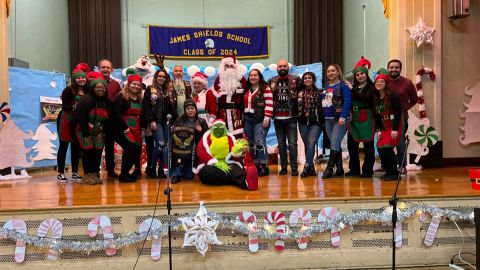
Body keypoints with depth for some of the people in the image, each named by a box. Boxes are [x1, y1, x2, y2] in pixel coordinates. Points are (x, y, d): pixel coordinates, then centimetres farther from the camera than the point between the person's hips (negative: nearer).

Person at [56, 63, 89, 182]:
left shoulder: (87, 92, 4)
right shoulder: (69, 90, -8)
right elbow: (64, 106, -12)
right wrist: (73, 107, -28)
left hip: (79, 122, 5)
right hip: (66, 121, -4)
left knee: (76, 147, 9)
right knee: (63, 146, 1)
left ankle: (75, 172, 18)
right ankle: (61, 173, 7)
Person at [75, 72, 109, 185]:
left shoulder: (106, 101, 3)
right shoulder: (86, 100, -17)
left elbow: (106, 119, 5)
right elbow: (82, 119, -21)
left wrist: (102, 132, -5)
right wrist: (86, 135, -20)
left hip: (98, 132, 6)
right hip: (85, 131, -6)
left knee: (98, 152, 1)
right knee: (88, 152, -7)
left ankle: (95, 174, 11)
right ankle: (88, 175, 2)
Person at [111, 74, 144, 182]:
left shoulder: (140, 99, 14)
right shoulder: (121, 97, -7)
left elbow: (141, 115, 16)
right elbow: (116, 113, -16)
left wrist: (141, 128, 4)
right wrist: (124, 128, -18)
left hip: (136, 130, 7)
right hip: (123, 129, -7)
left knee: (137, 149, -1)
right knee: (130, 148, -19)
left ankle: (126, 172, 17)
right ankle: (123, 174, -4)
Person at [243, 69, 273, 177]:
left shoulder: (265, 88, -4)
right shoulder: (247, 89, 16)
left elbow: (269, 104, -11)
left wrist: (266, 118, -16)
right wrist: (243, 118, 13)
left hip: (260, 119, -7)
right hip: (247, 119, 7)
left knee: (259, 142, -13)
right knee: (251, 143, 9)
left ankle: (264, 166, -5)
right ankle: (255, 165, 17)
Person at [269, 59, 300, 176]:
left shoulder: (295, 80, 1)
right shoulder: (272, 81, 9)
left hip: (291, 117, -3)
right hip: (277, 118, 3)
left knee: (292, 143, -2)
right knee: (281, 144, 9)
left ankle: (294, 168, 5)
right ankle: (283, 167, 17)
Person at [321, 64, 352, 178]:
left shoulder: (343, 85, -6)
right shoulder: (326, 86, 14)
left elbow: (347, 101, -15)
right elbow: (323, 101, 17)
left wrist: (343, 116, -23)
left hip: (339, 119, -7)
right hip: (328, 119, 7)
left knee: (334, 144, -10)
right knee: (335, 145, 9)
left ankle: (329, 168, -5)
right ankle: (339, 169, 16)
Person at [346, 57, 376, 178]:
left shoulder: (371, 87, -1)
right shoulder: (354, 88, 13)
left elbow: (365, 98, -18)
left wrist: (353, 90, -13)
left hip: (366, 119, -5)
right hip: (354, 119, 5)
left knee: (368, 145, 0)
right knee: (351, 145, 7)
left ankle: (367, 170, 8)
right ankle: (354, 169, 19)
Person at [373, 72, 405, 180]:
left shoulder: (393, 96, -13)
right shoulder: (376, 98, 8)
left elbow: (398, 112, -17)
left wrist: (395, 129, -20)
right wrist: (379, 130, 4)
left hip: (395, 126, -7)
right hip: (384, 127, 7)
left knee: (387, 148, -15)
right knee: (380, 148, -1)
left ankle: (394, 173, -1)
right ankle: (388, 171, 14)